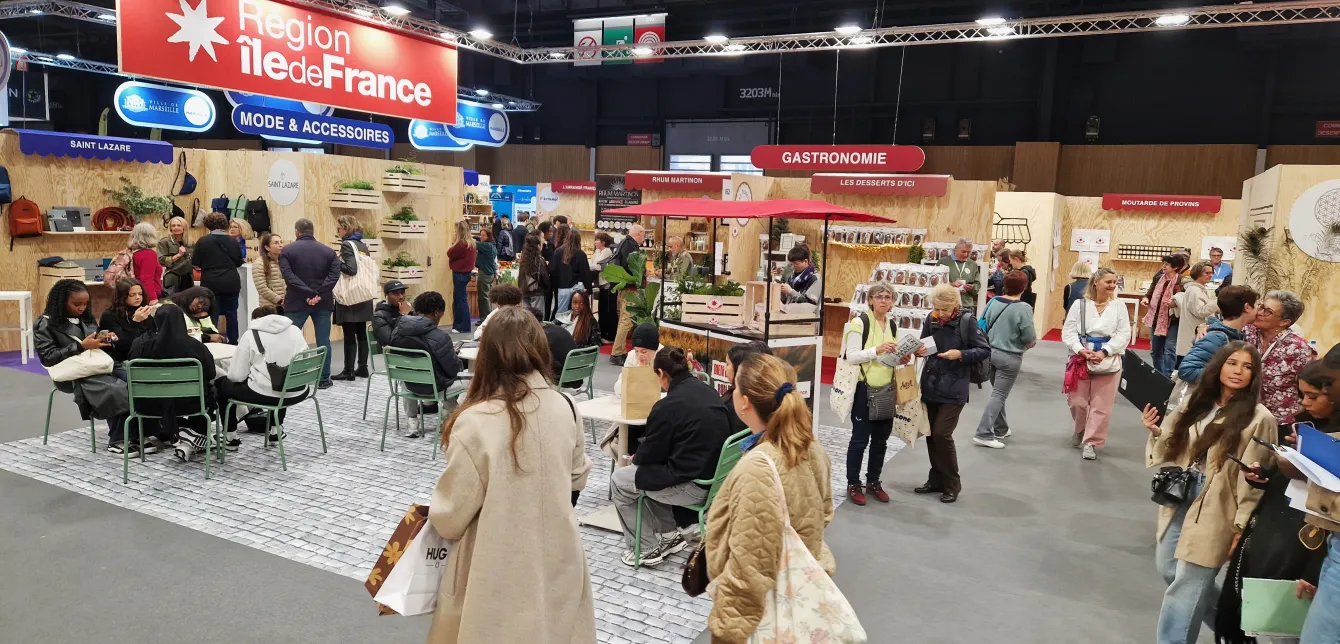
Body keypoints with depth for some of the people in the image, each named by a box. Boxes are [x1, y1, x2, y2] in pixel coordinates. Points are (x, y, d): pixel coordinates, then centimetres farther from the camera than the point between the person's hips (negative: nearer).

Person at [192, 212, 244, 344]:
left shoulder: (202, 241, -6)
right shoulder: (232, 241, -1)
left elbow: (195, 263, -1)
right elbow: (239, 262, 9)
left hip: (211, 284, -2)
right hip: (231, 283, 2)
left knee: (213, 315, 4)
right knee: (231, 314, 10)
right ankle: (233, 342, 16)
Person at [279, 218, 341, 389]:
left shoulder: (287, 250, -1)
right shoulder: (328, 251, 6)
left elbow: (288, 276, -14)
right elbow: (334, 275, -7)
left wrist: (308, 293, -18)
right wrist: (319, 294, -14)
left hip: (297, 302, -2)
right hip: (323, 302, 2)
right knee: (323, 341, 5)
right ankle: (324, 379, 7)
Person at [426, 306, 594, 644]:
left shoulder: (475, 423, -23)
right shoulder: (565, 409, -9)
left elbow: (450, 518, -14)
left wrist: (435, 514, 8)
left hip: (499, 571, -3)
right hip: (556, 559, 4)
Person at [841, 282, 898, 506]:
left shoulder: (893, 326, 11)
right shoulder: (859, 322, -10)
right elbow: (851, 356, -17)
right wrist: (876, 350, -27)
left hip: (887, 389, 6)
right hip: (864, 389, -6)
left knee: (881, 439, 13)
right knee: (860, 439, 1)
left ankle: (873, 481, 28)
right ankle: (853, 483, 15)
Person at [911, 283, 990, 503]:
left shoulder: (967, 321, -11)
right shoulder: (931, 319, 1)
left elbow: (985, 351, -7)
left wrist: (960, 354, -20)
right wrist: (919, 350, -8)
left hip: (954, 389, -5)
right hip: (931, 386, 5)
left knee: (942, 434, -7)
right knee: (931, 434, 10)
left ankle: (952, 484, 10)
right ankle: (936, 479, 26)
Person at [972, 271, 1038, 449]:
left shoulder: (992, 302, -2)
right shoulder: (1024, 308, -18)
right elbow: (1029, 337, -16)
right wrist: (1034, 339, 7)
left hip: (991, 352, 6)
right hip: (1010, 357, -6)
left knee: (998, 392, 21)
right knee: (999, 396, -1)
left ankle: (1001, 429, 33)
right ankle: (983, 434, -5)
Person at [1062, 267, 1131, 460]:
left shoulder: (1119, 306, 0)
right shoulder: (1080, 304, -2)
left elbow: (1123, 335, -4)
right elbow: (1068, 332, -4)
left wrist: (1104, 352, -16)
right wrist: (1081, 350, -18)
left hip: (1108, 362, 0)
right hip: (1081, 360, 0)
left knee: (1101, 407, 2)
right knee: (1077, 402, 7)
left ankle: (1091, 442, 13)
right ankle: (1080, 430, 36)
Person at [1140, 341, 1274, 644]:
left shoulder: (1258, 419, -11)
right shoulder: (1197, 403, 7)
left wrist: (1241, 525, -12)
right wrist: (1157, 433, -9)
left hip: (1215, 512, -6)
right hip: (1180, 501, 6)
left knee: (1187, 586, -1)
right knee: (1170, 571, 15)